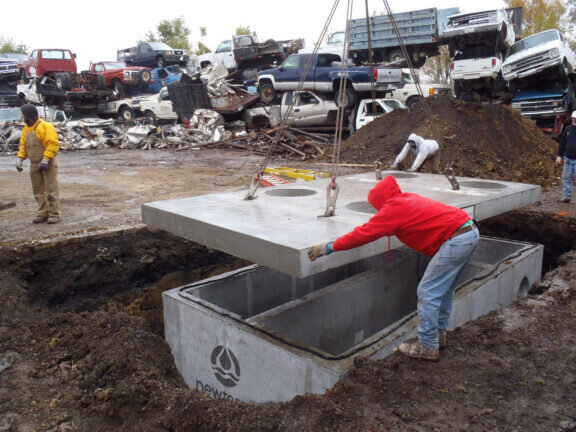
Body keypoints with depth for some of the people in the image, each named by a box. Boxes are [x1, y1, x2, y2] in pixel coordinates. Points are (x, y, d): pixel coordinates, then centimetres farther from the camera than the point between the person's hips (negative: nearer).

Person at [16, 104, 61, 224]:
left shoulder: (45, 127, -14)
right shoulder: (27, 128, 13)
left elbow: (53, 144, -21)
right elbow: (23, 145, 16)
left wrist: (45, 160, -25)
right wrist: (20, 159, 3)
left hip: (48, 164, -8)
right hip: (35, 164, 8)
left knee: (51, 190, -5)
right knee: (38, 190, 10)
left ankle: (54, 215, 0)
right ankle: (42, 213, 17)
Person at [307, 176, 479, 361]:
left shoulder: (394, 207, -10)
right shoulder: (408, 198, 17)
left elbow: (365, 233, -10)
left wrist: (329, 248, -5)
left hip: (455, 239, -10)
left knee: (428, 293, -2)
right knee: (444, 289, 21)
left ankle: (428, 347, 7)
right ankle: (439, 335, 34)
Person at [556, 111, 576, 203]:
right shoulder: (568, 129, 7)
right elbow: (562, 143, 12)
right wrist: (559, 155, 9)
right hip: (568, 158, 4)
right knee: (566, 178, 7)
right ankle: (566, 197, 13)